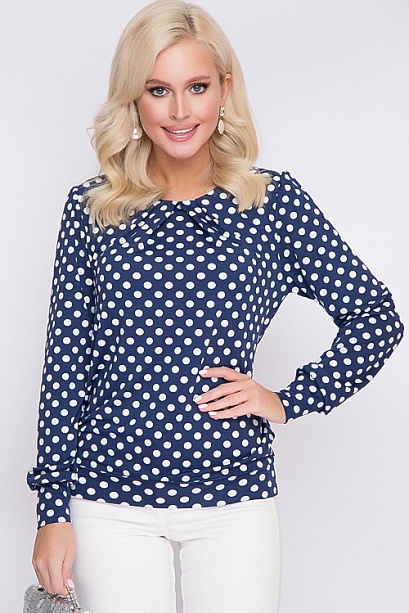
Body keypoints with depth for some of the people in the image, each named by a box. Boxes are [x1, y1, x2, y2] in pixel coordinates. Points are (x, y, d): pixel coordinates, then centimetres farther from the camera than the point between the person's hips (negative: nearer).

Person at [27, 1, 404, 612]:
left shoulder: (275, 202, 0)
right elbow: (66, 364, 2)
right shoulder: (92, 210, 1)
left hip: (235, 501, 0)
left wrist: (290, 400, -3)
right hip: (110, 503, 0)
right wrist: (53, 511, 1)